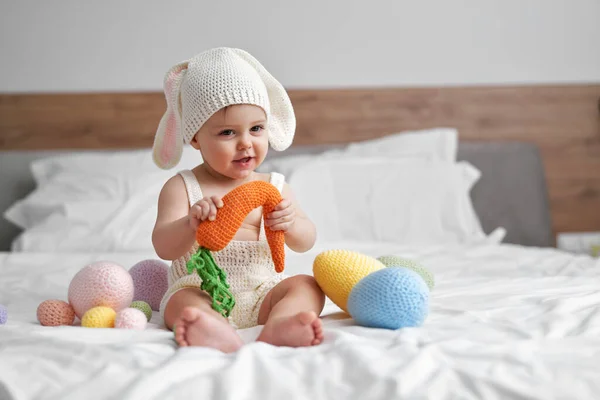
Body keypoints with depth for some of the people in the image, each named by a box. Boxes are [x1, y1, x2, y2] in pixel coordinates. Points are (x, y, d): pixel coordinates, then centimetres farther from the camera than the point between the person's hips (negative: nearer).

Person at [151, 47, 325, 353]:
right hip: (201, 291, -3)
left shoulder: (273, 187, 12)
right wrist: (191, 224, -32)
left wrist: (289, 225, -15)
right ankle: (216, 332, -64)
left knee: (307, 285, -20)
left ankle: (278, 325, -51)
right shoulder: (180, 187, 2)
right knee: (181, 301, -32)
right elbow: (163, 247, -9)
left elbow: (306, 241, 10)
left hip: (263, 294, 4)